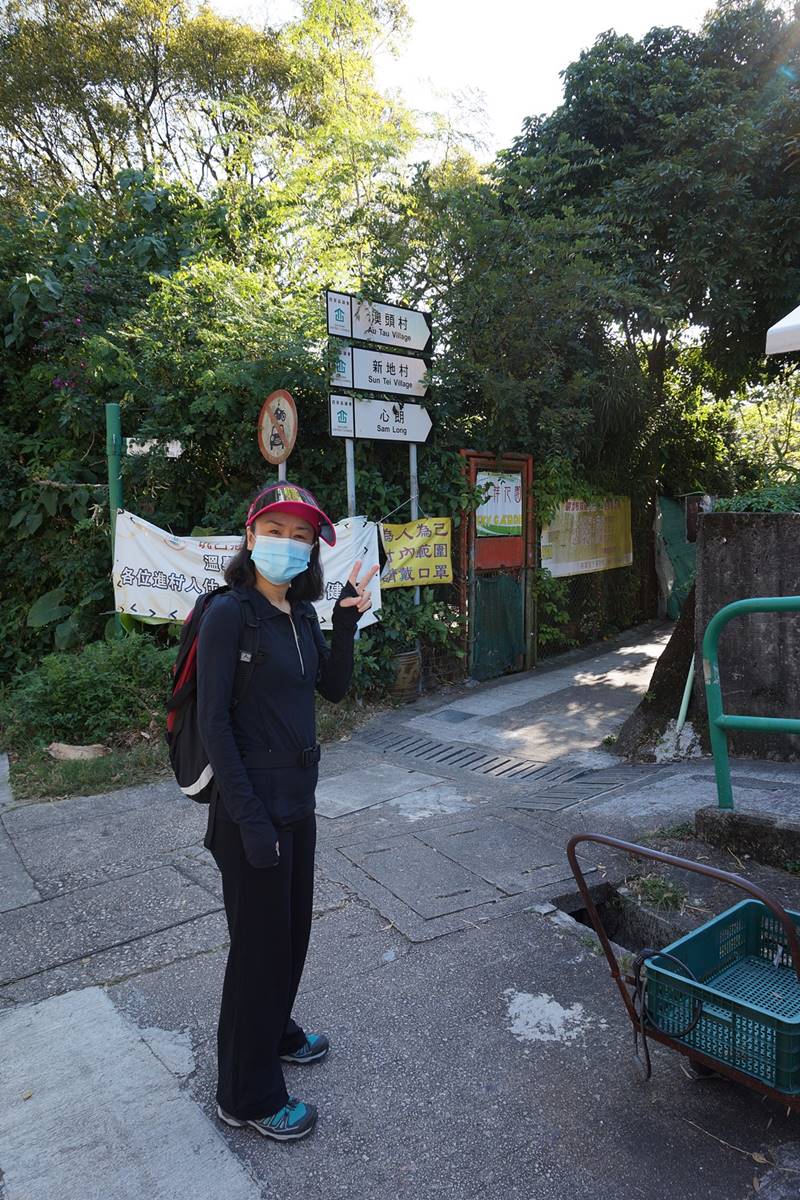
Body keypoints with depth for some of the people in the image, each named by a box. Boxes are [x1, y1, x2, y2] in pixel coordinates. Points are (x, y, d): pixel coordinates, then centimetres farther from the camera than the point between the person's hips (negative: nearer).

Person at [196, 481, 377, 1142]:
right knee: (260, 941, 7)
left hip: (298, 799, 8)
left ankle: (275, 1031, 49)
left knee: (293, 928, 23)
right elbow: (213, 723, -19)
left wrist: (347, 623, -5)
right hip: (253, 805, -8)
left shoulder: (301, 611, 6)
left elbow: (335, 688, 10)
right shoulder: (230, 613, -17)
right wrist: (250, 819, -20)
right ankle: (248, 1093, 29)